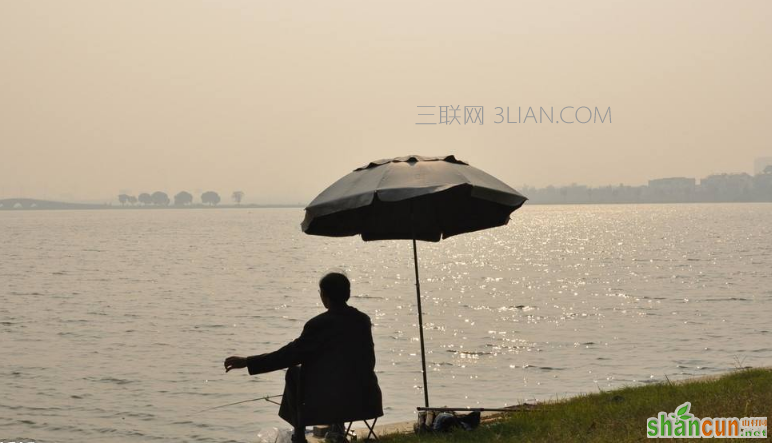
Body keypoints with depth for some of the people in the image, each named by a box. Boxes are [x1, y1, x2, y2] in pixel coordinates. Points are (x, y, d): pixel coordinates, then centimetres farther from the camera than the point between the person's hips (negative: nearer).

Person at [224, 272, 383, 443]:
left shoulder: (320, 324, -13)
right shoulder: (364, 320, 3)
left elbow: (290, 355, -10)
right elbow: (369, 362, 12)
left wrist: (246, 362, -4)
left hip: (328, 401, -5)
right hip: (365, 400, 5)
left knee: (294, 373, 18)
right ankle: (337, 427, 31)